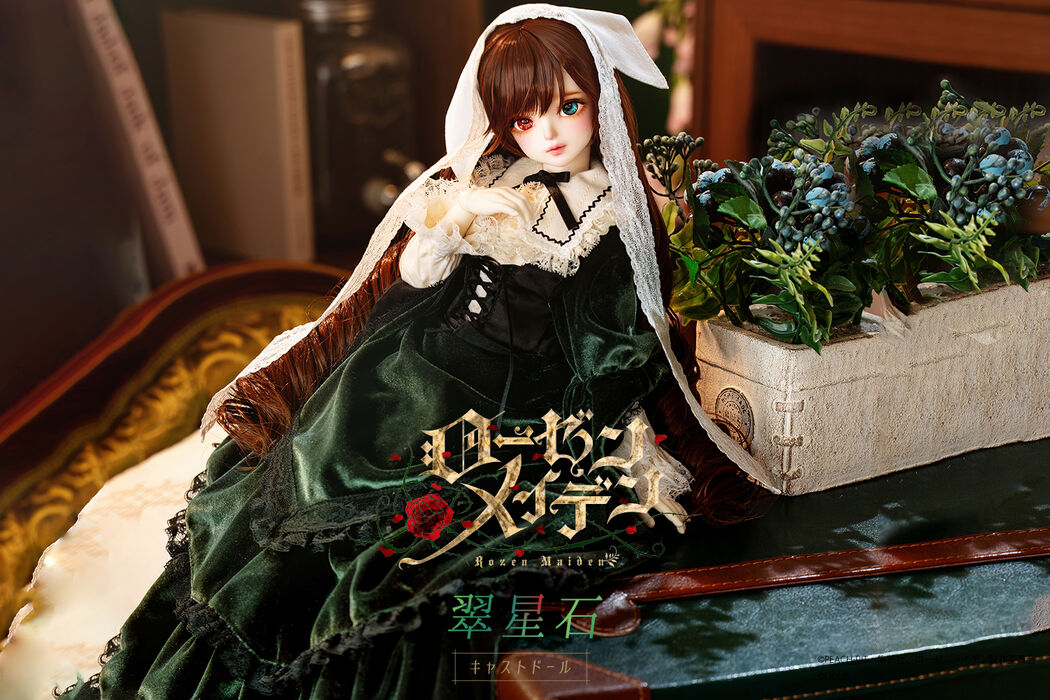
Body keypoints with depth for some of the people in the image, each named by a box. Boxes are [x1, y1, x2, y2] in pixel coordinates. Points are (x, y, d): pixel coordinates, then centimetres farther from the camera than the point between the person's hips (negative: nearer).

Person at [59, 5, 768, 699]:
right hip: (412, 403, 3)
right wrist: (273, 385, 6)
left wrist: (707, 467, 7)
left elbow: (646, 368, 12)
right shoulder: (463, 196, 10)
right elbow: (371, 304, 12)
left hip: (530, 430, -2)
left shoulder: (625, 218, 8)